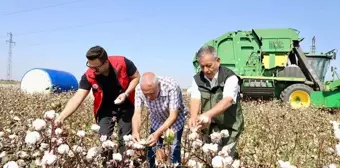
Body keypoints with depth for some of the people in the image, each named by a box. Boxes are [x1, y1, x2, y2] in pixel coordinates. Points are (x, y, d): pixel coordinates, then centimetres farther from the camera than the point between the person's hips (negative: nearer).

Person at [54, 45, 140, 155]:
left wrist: (126, 93, -24)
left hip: (126, 106, -1)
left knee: (125, 139, 0)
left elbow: (136, 77, -9)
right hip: (105, 109, 1)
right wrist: (61, 117, -37)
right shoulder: (88, 76, -22)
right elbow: (77, 98, -25)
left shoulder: (122, 63, -26)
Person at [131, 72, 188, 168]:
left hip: (176, 120, -3)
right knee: (151, 151, 3)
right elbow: (137, 114, -24)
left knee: (174, 152, -10)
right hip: (157, 121, 3)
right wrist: (135, 132, -43)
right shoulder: (139, 89, -26)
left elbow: (173, 116, -36)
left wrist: (157, 133, -49)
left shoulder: (171, 87, -36)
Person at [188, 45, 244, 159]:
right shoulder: (197, 79, -3)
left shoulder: (230, 77, -18)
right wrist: (193, 118, -37)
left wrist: (208, 114, -50)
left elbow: (228, 100, -33)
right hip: (208, 128, 5)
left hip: (229, 127, -4)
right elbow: (195, 99, -15)